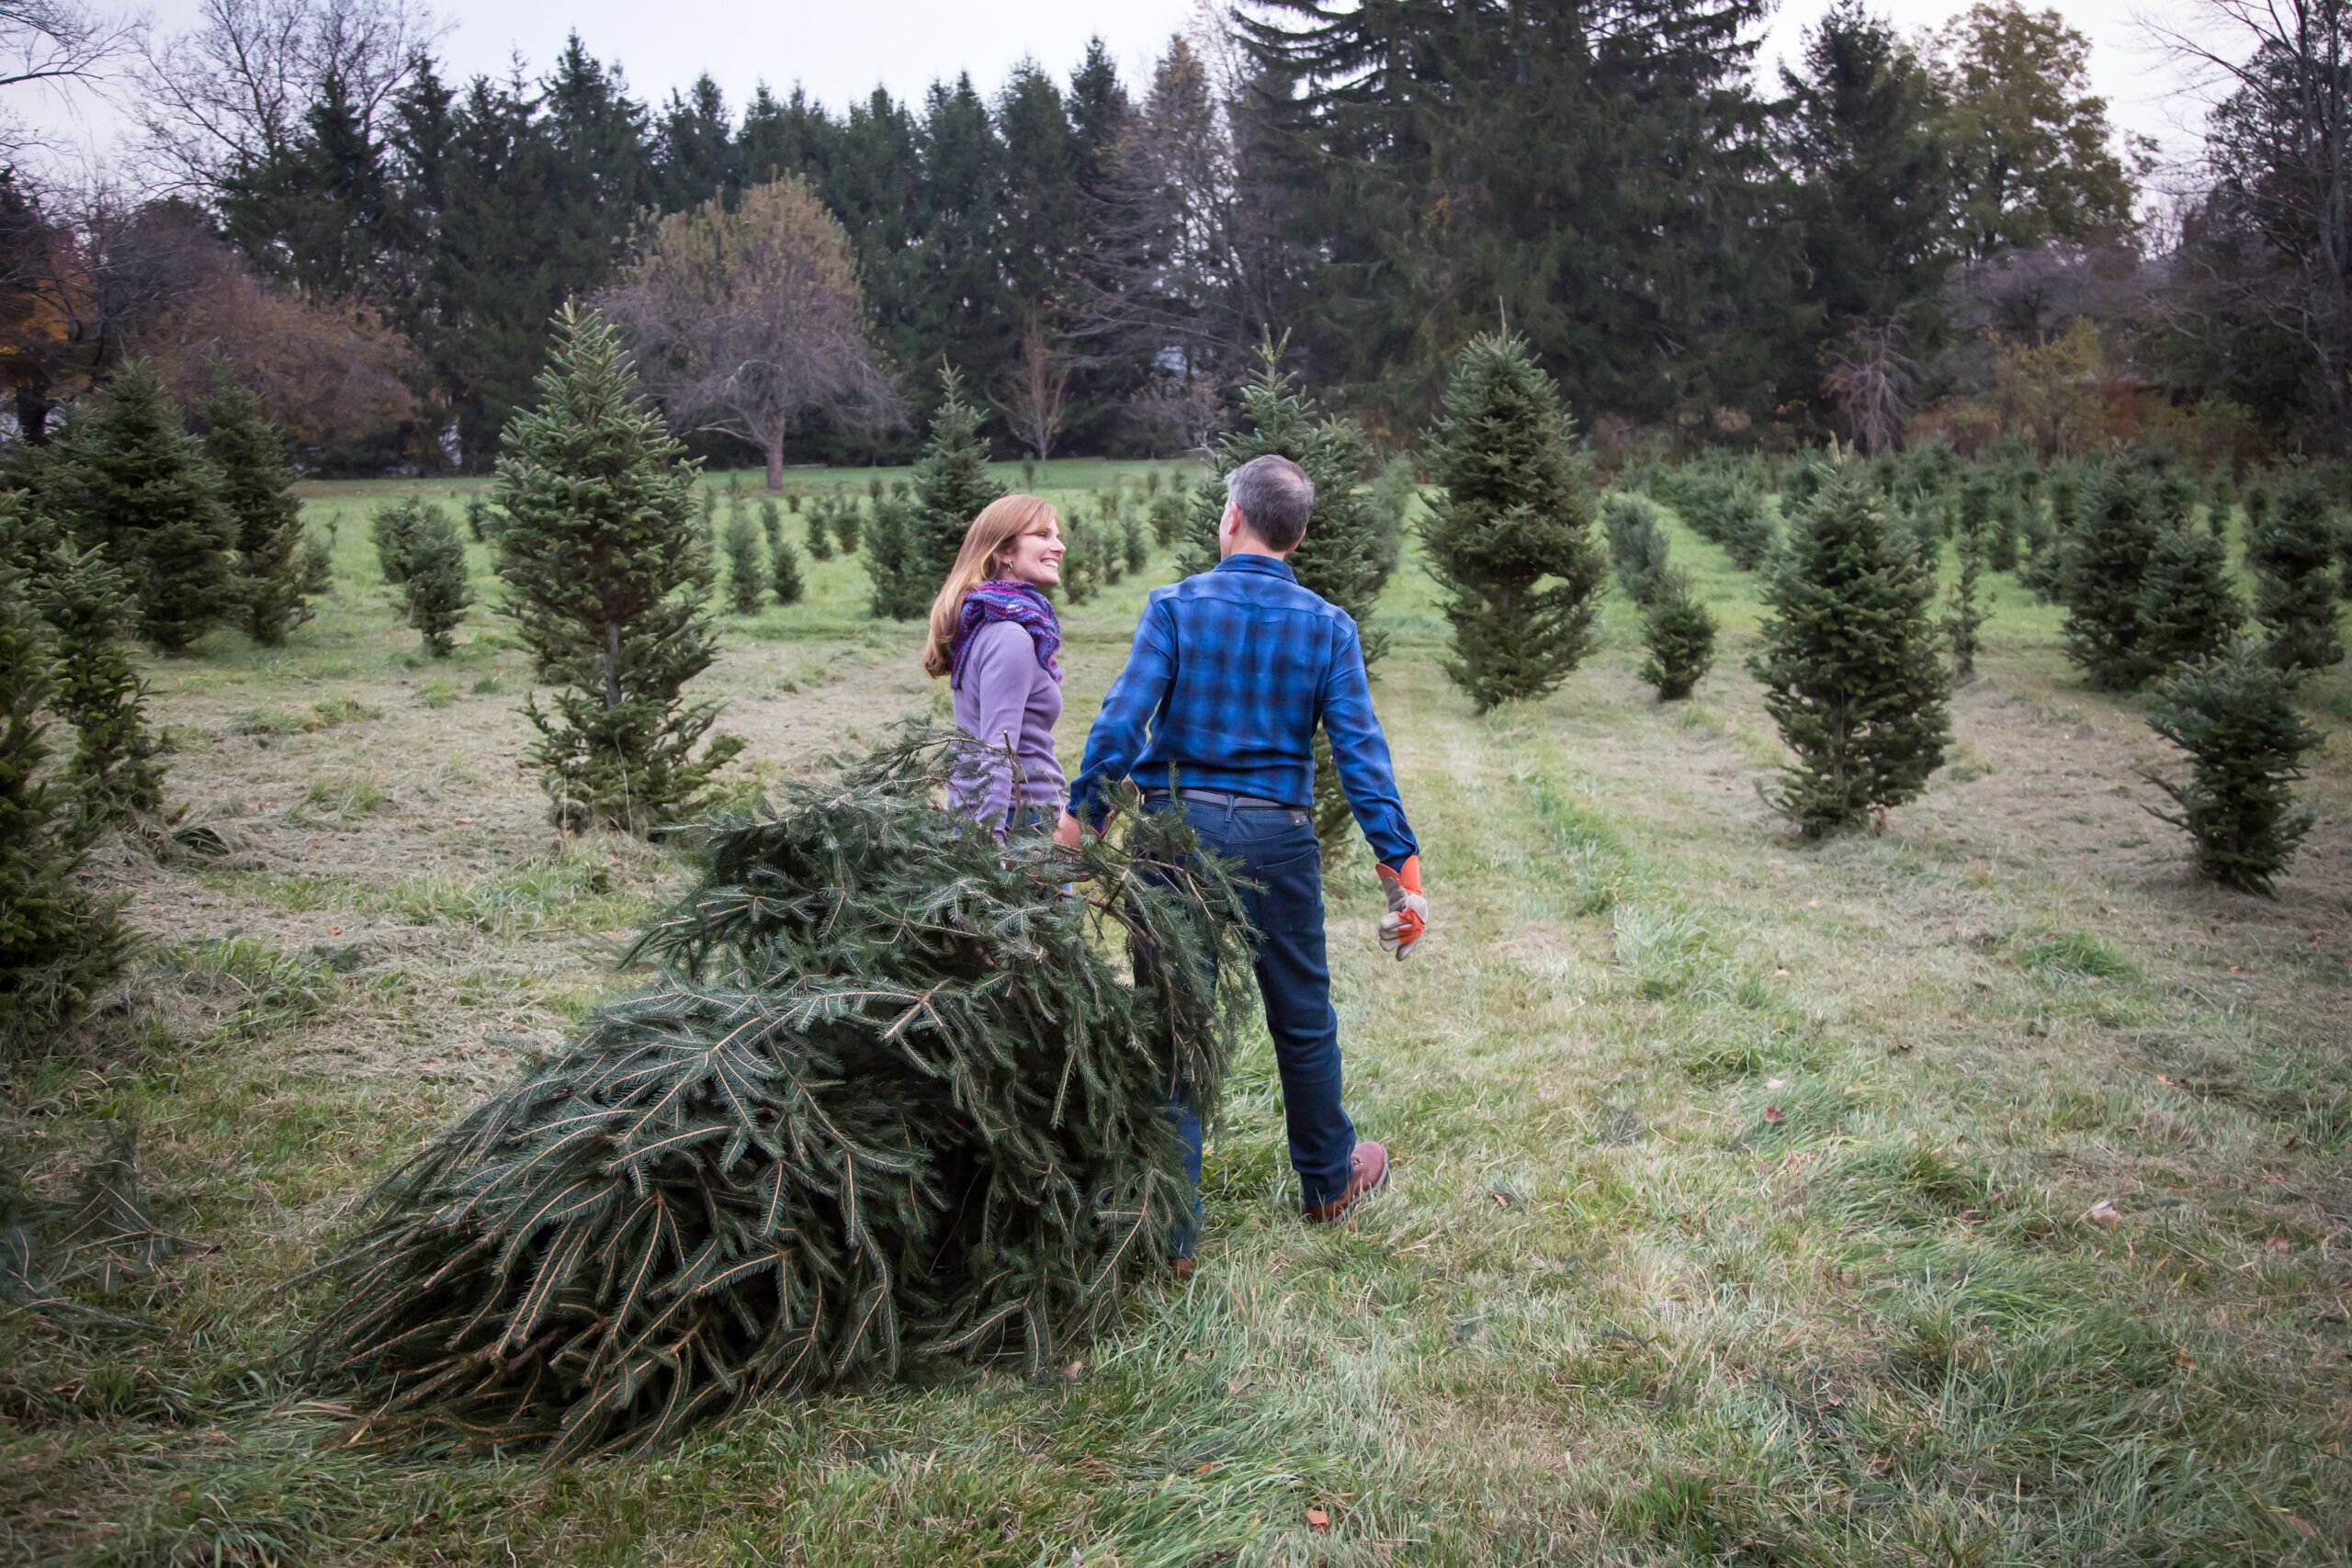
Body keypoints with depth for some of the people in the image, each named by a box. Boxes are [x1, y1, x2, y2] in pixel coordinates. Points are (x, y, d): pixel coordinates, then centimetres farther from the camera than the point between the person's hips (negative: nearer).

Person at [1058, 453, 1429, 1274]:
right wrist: (1399, 861, -3)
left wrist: (1081, 811, -4)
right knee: (1302, 1016, 18)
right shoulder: (1328, 626, 1)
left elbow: (1122, 719, -13)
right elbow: (1359, 750, -5)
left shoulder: (1176, 606, -3)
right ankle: (1329, 1177, 38)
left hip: (1179, 829, -1)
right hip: (1278, 838, 1)